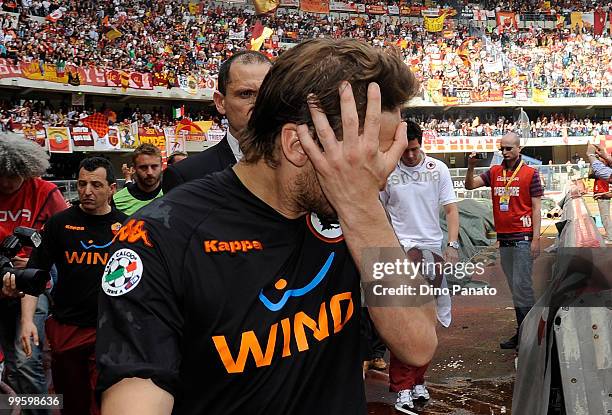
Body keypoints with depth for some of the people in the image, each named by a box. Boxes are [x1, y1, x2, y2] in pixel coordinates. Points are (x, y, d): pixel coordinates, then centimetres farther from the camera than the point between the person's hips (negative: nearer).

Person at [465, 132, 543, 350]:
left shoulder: (530, 173, -1)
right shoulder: (494, 172, 11)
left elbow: (536, 208, -3)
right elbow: (470, 185, 4)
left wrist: (536, 238, -9)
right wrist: (471, 166, -14)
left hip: (523, 238, -5)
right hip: (503, 238, 5)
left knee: (522, 286, -7)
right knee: (514, 287, 11)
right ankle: (521, 332, 18)